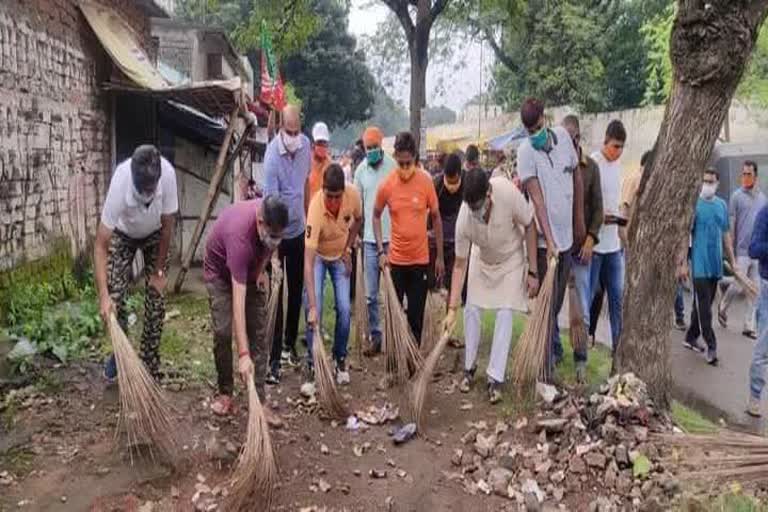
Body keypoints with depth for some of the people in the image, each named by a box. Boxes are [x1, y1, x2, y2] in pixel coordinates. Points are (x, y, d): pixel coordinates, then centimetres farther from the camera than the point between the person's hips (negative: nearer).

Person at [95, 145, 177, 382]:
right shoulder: (120, 184, -39)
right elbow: (101, 245, -36)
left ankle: (151, 369, 8)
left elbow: (167, 226, -20)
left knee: (156, 301, -4)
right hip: (123, 235, -1)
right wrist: (103, 295, -43)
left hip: (154, 236, 1)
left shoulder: (168, 173, -36)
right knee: (115, 297, -12)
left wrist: (159, 271, -13)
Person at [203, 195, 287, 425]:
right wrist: (243, 354, -48)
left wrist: (261, 270, -11)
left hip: (250, 269, 5)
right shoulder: (239, 234, -42)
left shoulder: (271, 217, -26)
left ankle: (259, 399, 0)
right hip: (220, 271, -5)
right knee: (223, 332, -15)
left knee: (259, 333, -4)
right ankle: (225, 393, 6)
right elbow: (238, 299, -46)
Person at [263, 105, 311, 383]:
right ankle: (274, 360, 2)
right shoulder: (272, 156, -23)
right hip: (278, 233, -6)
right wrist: (273, 248, -32)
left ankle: (290, 344, 32)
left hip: (298, 231, 6)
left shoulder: (305, 144, -4)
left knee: (296, 292, 15)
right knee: (275, 297, -3)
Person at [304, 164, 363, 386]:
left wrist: (348, 249, -8)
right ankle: (313, 365, 1)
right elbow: (308, 263, -41)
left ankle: (341, 360, 14)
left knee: (344, 309, -4)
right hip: (318, 256, -3)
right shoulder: (316, 210, -39)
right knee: (314, 311, -13)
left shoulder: (353, 194, -28)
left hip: (340, 256, 3)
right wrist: (312, 306, -46)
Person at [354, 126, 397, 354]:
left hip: (391, 237, -3)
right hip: (369, 239, 4)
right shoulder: (361, 169, 5)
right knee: (370, 294, 7)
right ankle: (375, 336, 16)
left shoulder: (393, 166, -7)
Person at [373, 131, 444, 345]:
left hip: (420, 260, -1)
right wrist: (381, 250, -2)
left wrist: (440, 256, 3)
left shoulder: (426, 181, -9)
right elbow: (376, 215, 8)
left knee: (416, 315, 6)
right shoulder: (386, 185, -7)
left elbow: (436, 217, 1)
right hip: (395, 260, 1)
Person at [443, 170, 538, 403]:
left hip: (511, 259, -1)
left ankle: (495, 378, 1)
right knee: (471, 310, 1)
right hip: (481, 260, 2)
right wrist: (452, 309, -23)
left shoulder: (509, 193, -37)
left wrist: (532, 272, -17)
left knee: (504, 315, -6)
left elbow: (529, 227, -19)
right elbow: (460, 265, -21)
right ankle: (469, 368, 20)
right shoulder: (464, 219, -31)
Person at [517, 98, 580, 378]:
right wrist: (549, 241, -25)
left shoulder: (562, 135, 3)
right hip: (545, 240, -5)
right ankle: (548, 369, 6)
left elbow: (576, 176, 14)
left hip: (566, 236, 5)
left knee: (558, 301, 20)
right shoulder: (525, 150, -13)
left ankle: (555, 349, 39)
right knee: (547, 305, -1)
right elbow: (537, 199, -19)